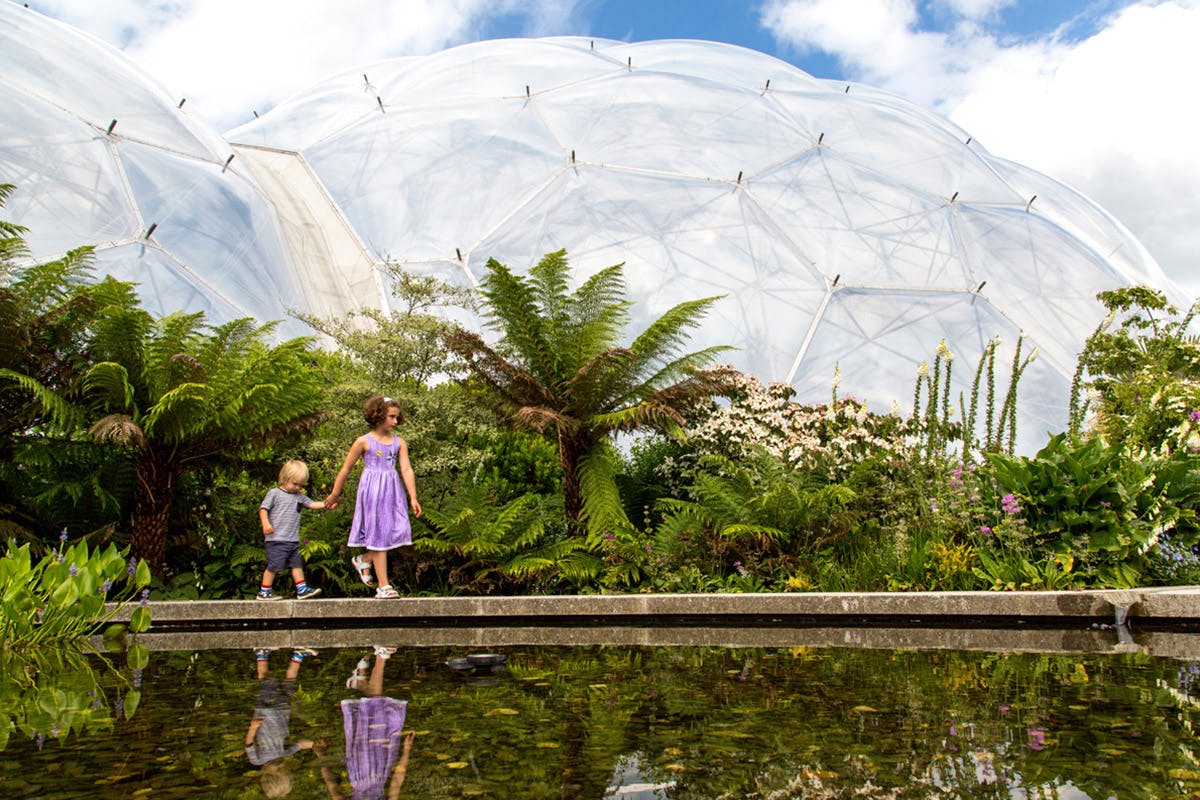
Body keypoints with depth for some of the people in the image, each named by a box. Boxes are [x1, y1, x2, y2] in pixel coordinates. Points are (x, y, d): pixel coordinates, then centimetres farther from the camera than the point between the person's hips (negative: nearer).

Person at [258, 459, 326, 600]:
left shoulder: (300, 496, 14)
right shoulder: (274, 493, -4)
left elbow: (312, 504, 10)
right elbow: (263, 509, -8)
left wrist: (327, 504, -6)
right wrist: (266, 523, -23)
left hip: (293, 540, 7)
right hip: (277, 539, -7)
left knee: (297, 564, 10)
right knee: (274, 566, -3)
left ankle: (302, 589, 15)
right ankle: (264, 592, 8)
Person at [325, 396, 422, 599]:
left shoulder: (399, 443, 7)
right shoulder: (364, 442, -3)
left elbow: (406, 470, 1)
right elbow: (345, 469, 4)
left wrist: (413, 498, -7)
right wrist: (335, 495, 9)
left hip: (393, 491, 4)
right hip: (372, 491, -4)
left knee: (397, 531, -3)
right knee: (379, 535, -2)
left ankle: (363, 560, 22)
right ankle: (383, 586, 4)